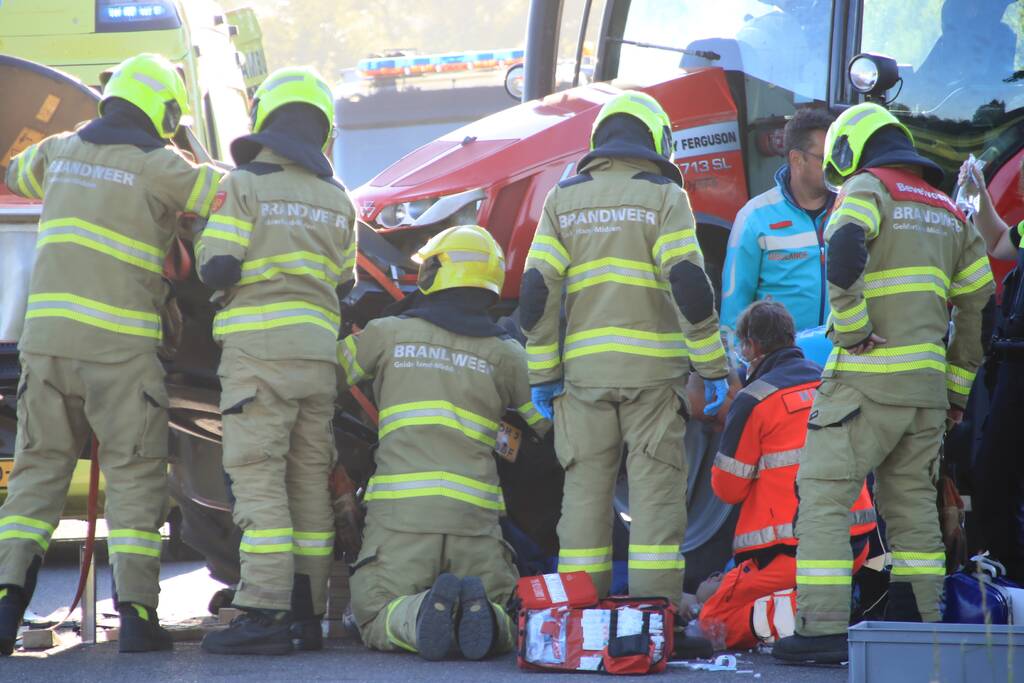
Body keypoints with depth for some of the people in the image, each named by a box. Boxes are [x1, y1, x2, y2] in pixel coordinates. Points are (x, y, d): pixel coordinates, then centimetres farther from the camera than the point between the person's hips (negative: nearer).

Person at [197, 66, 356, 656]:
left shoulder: (244, 186, -5)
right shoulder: (338, 201, 12)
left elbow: (217, 268, -10)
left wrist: (211, 253, 10)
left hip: (258, 346, -5)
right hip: (319, 350, 6)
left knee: (258, 478, -8)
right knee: (310, 480, 9)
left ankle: (264, 615, -15)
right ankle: (307, 613, 11)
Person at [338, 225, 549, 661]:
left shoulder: (387, 333, 7)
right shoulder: (504, 353, 10)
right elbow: (551, 422, 20)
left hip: (399, 510, -1)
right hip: (474, 515, 1)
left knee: (376, 621, 7)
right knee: (505, 623, 12)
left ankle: (419, 614, -28)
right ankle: (476, 609, -24)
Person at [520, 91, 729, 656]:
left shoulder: (563, 199, 9)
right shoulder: (664, 196, -1)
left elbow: (536, 294, 2)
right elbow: (689, 287, -11)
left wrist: (542, 374, 6)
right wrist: (714, 367, -6)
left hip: (583, 370, 3)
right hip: (652, 369, -3)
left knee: (586, 488, 8)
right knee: (656, 489, -1)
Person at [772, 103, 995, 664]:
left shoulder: (867, 187, -2)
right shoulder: (948, 210, 19)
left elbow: (845, 249, -24)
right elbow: (979, 303, 20)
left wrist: (852, 332, -16)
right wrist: (957, 386, 24)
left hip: (867, 377, -7)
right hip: (927, 382, 7)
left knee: (823, 495, -5)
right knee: (912, 502, 13)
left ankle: (823, 628, -11)